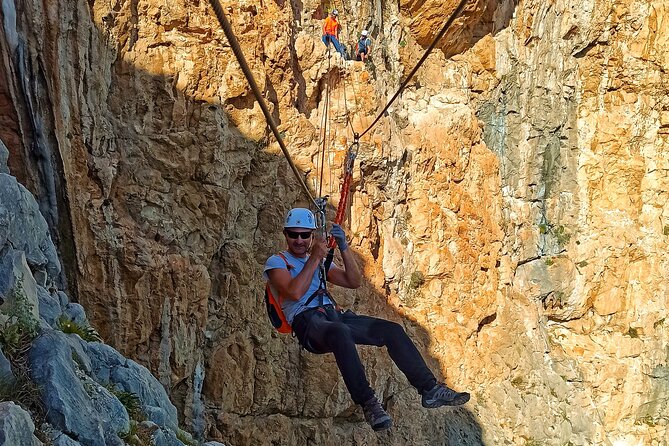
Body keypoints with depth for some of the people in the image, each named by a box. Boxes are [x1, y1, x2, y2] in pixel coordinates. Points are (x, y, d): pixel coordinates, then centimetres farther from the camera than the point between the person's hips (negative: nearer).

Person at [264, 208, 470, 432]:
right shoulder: (276, 262, 10)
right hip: (307, 321, -6)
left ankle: (430, 389, -10)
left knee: (392, 330, -11)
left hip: (335, 315, 6)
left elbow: (354, 282, 14)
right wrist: (314, 258, -8)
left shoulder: (322, 262, 28)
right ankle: (368, 403, -44)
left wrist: (343, 247, 2)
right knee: (339, 332, -41)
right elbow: (294, 293, -10)